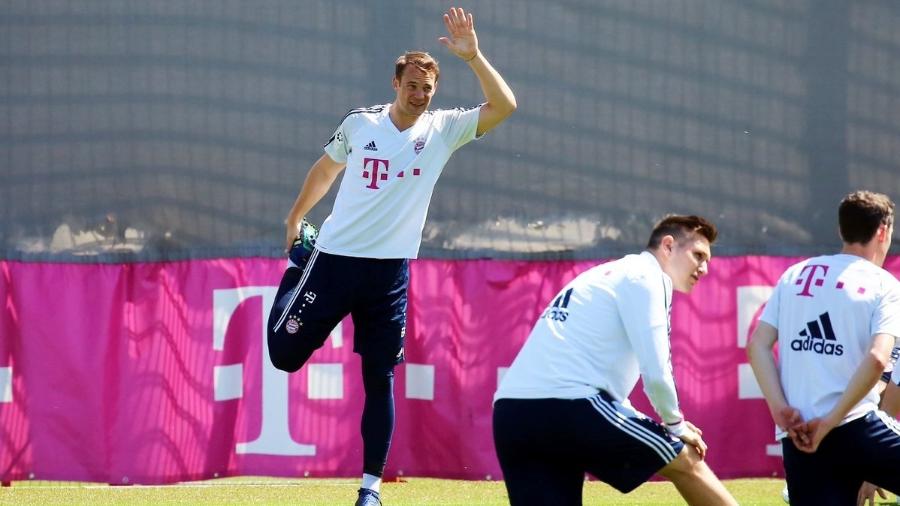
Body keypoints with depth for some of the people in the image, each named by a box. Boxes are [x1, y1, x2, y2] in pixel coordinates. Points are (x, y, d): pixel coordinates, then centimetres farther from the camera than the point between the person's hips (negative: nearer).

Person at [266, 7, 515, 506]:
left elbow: (504, 106, -14)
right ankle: (295, 275, 39)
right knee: (284, 353, 5)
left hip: (390, 272, 0)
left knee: (379, 378, -1)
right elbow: (325, 169, 18)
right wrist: (294, 219, 23)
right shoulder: (359, 123, 0)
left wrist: (472, 56, -24)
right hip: (334, 258, 0)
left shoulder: (443, 129, -1)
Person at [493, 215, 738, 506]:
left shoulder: (611, 276, 30)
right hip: (566, 406, -9)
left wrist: (670, 425, 28)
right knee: (686, 461, 7)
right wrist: (676, 424, 11)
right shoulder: (643, 276, 1)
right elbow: (656, 373, -8)